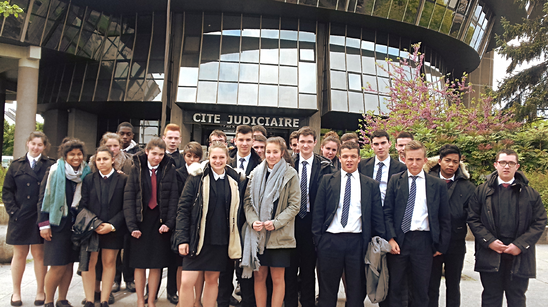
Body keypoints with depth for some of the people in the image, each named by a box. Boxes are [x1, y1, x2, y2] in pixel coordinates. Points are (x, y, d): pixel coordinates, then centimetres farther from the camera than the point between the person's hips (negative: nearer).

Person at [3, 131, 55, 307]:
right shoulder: (16, 166, 7)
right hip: (20, 218, 2)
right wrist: (13, 211, -5)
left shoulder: (51, 166, 0)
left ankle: (40, 292, 17)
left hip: (41, 218, -2)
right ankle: (16, 293, 22)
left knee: (39, 254, 5)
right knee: (19, 254, 11)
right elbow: (7, 191, 6)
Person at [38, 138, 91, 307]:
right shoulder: (54, 171, -6)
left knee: (69, 264, 8)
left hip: (76, 224, 4)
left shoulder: (85, 173, 4)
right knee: (58, 266, -4)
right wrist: (44, 224, -7)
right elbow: (44, 198, -5)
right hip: (57, 223, -4)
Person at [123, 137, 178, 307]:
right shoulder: (137, 169, 0)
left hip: (160, 222, 0)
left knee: (156, 265, 6)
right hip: (141, 221, 0)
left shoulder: (169, 170, 1)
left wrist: (169, 222, -10)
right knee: (139, 264, 6)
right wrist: (132, 225, -12)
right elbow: (128, 198, -4)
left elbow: (173, 198, -1)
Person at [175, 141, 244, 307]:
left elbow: (236, 210, 11)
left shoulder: (234, 179, 4)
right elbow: (183, 209, -4)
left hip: (221, 241, 2)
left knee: (212, 280, 13)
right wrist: (182, 239, -10)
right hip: (197, 239, -2)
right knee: (187, 281, -7)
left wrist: (236, 240, 6)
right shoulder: (197, 178, -3)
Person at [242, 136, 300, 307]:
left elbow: (294, 205, -4)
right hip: (257, 233, 3)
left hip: (280, 234, -3)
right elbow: (248, 201, 7)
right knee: (259, 276, 9)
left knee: (277, 278, 4)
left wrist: (276, 223, -14)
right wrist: (253, 221, -9)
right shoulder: (256, 173, 7)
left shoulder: (290, 174, -2)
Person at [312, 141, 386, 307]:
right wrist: (317, 238, -1)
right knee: (327, 290, 9)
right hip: (330, 240, 0)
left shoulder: (371, 184, 7)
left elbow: (377, 216, 7)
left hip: (357, 242, 1)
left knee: (356, 292, 10)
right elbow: (318, 211, 4)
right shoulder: (327, 180, 6)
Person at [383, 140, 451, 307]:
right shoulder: (395, 180, 5)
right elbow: (387, 212, 2)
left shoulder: (438, 184, 4)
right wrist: (391, 238, -8)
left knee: (421, 289, 9)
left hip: (424, 242, 0)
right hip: (399, 240, 0)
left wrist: (441, 246, 1)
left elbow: (445, 218, 5)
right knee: (394, 287, 9)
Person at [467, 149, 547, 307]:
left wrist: (520, 245, -10)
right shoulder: (482, 191, 5)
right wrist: (489, 241, -12)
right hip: (490, 255, 0)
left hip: (520, 257, 1)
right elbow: (473, 219, 1)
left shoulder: (530, 193, 6)